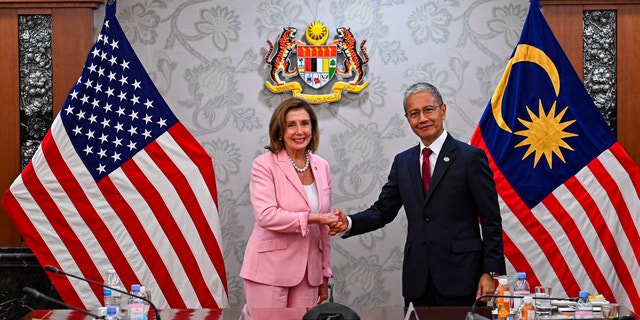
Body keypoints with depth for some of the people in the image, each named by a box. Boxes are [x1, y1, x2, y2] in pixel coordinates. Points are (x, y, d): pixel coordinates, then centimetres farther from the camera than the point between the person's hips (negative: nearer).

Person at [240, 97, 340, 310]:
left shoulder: (321, 167, 9)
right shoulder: (264, 165, -6)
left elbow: (323, 226, 13)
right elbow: (265, 216, -18)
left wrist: (325, 275, 14)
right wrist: (311, 218, -21)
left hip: (308, 272, 5)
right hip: (270, 270, -4)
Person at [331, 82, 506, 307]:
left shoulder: (471, 157, -3)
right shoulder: (402, 162, 12)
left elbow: (491, 220, -5)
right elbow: (383, 210, 10)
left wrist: (491, 272, -10)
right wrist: (349, 224, -8)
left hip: (460, 278, -4)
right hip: (417, 280, 4)